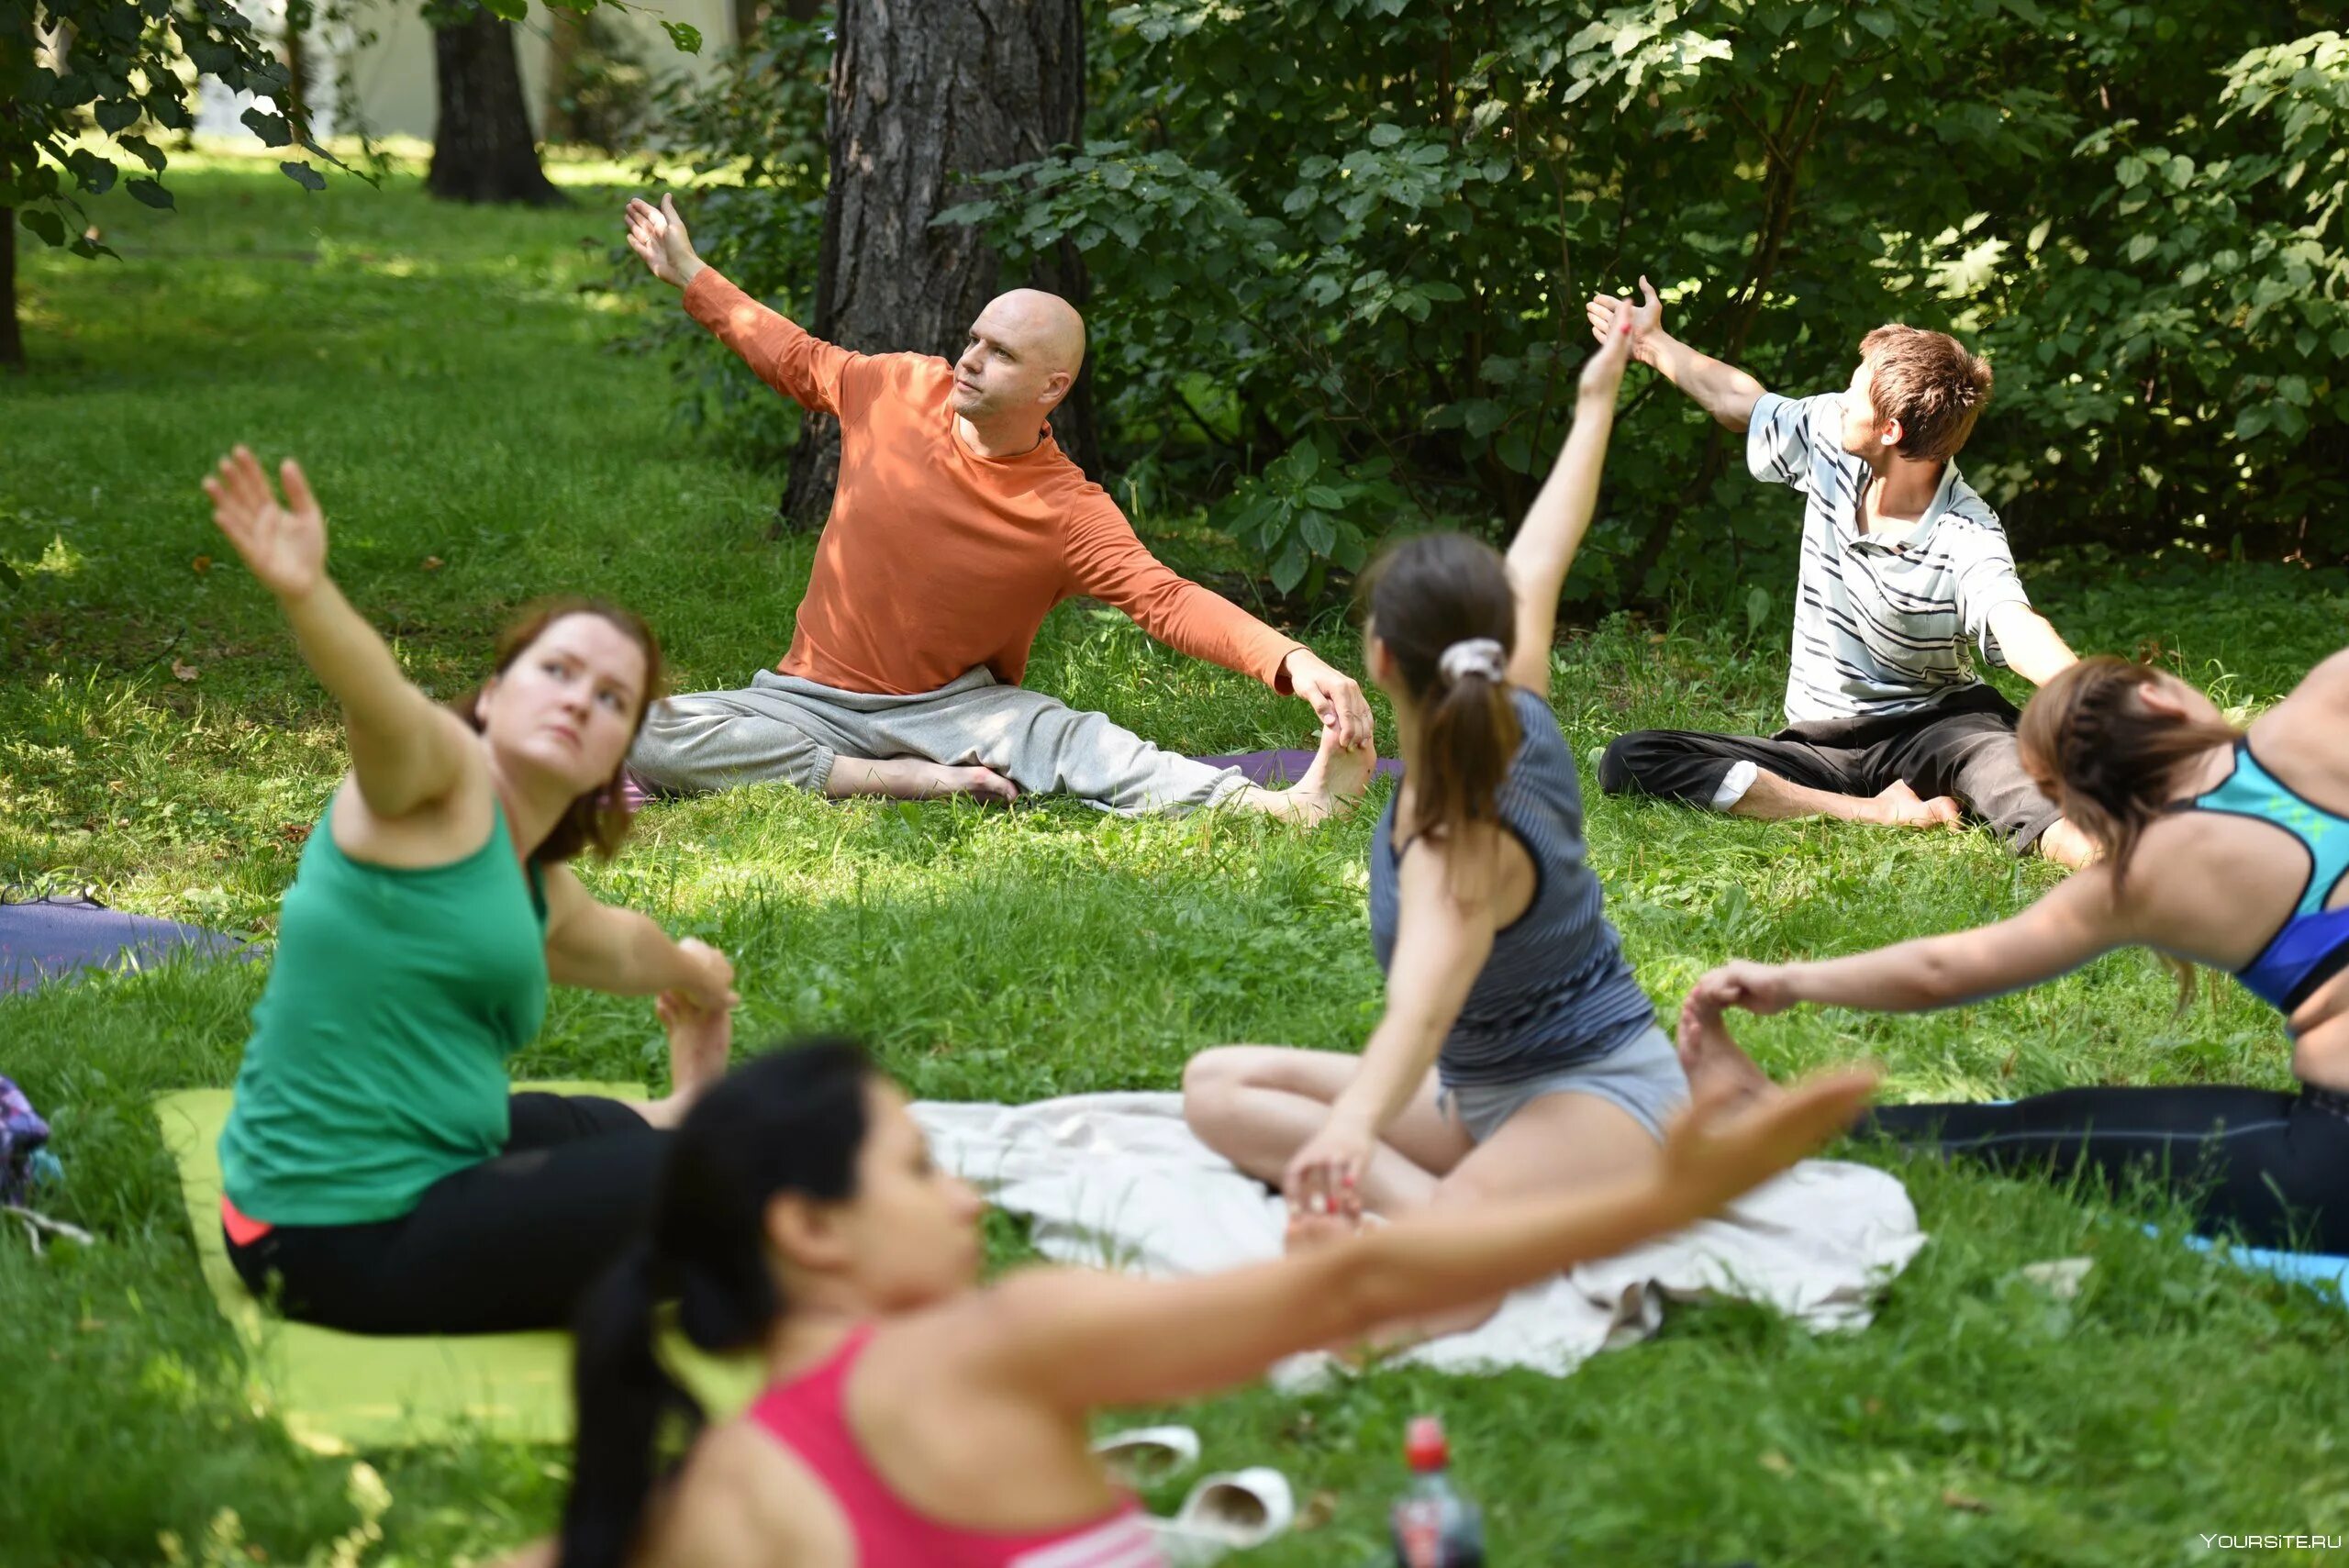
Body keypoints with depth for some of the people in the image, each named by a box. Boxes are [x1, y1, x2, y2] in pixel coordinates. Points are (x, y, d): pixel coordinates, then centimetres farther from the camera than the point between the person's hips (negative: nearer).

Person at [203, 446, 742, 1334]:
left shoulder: (538, 890, 13)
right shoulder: (439, 778, -14)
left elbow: (620, 948, 37)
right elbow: (377, 700, -38)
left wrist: (694, 976, 57)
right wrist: (305, 594, -58)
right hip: (359, 1244, -11)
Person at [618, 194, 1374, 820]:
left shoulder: (1072, 514, -15)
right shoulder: (904, 389, -5)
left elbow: (1168, 600, -26)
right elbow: (802, 362, 16)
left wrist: (1292, 662, -43)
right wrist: (690, 276, 22)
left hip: (954, 704, -3)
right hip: (815, 701, 3)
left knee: (1071, 739, -36)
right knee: (651, 737, -24)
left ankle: (1286, 808, -55)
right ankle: (911, 782, -28)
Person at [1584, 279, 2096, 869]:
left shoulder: (1967, 538, -21)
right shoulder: (1827, 434, -3)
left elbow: (2015, 626, -41)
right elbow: (1741, 402, 19)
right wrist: (1655, 343, 34)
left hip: (1929, 730, -5)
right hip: (1819, 748, 5)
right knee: (1629, 762, -20)